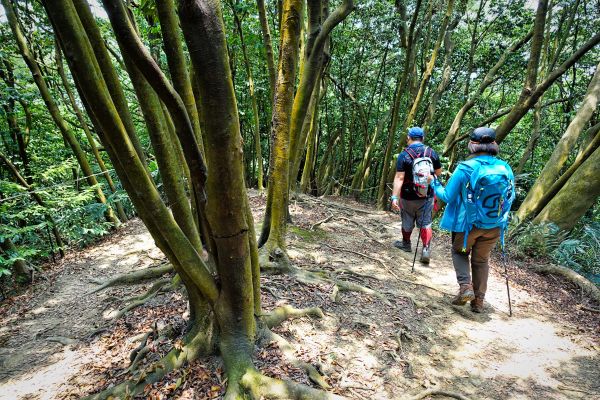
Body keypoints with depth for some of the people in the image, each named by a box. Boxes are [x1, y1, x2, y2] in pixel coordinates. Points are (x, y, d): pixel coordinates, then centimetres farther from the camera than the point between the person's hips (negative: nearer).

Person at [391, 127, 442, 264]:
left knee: (407, 222, 16)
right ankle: (426, 249, -3)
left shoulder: (404, 155, -12)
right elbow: (439, 172, 10)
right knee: (425, 223, 8)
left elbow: (399, 178, -20)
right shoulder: (432, 153, -2)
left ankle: (406, 244, 36)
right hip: (427, 196, 2)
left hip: (408, 197, -2)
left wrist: (395, 197, -21)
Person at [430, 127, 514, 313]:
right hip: (494, 226, 4)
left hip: (467, 223, -3)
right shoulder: (505, 168, -4)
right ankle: (478, 301, 26)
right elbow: (510, 198, 8)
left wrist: (434, 184, 8)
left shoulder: (464, 168, -16)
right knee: (481, 260, 19)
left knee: (459, 252, 22)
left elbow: (447, 196, -10)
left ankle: (465, 287, 3)